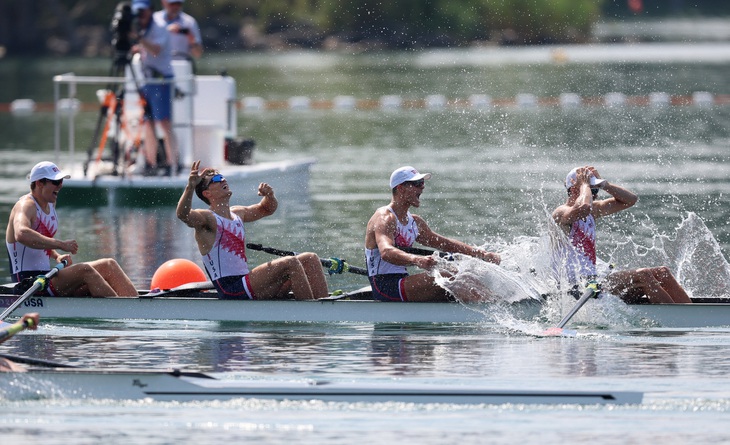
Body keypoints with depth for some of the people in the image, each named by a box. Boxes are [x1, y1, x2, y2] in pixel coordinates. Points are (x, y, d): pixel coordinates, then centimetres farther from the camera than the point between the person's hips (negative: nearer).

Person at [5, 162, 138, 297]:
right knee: (85, 271, -29)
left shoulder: (50, 205, 16)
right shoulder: (26, 206, -13)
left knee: (108, 265, -2)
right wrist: (61, 244, -33)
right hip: (28, 280, -10)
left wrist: (56, 257, 8)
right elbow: (21, 234, -37)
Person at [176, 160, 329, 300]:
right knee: (290, 263, -23)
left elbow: (267, 209, 34)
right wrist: (190, 187, -44)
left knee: (310, 259, 2)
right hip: (232, 291, -10)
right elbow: (183, 215, -28)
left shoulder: (237, 214, 20)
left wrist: (269, 196, 11)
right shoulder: (206, 218, -7)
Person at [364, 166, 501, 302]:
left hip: (401, 283, 10)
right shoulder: (384, 218, -13)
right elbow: (386, 252, -32)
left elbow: (443, 243, 24)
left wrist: (482, 254, 13)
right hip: (384, 285, -10)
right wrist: (416, 260, -51)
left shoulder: (415, 222, 18)